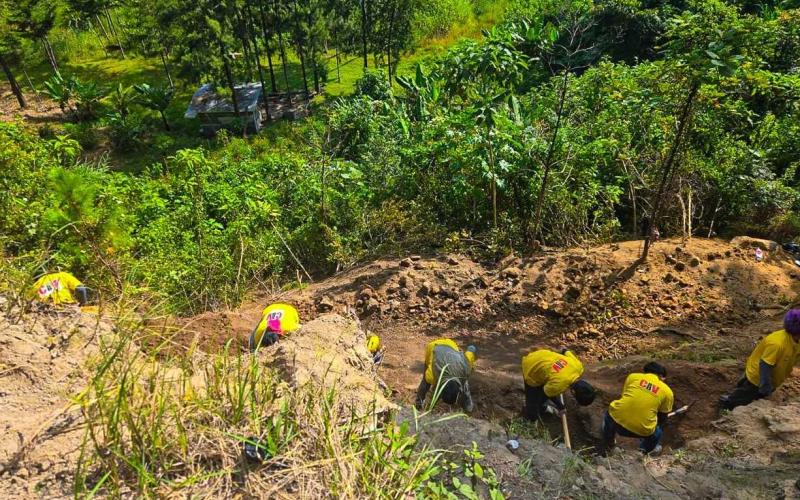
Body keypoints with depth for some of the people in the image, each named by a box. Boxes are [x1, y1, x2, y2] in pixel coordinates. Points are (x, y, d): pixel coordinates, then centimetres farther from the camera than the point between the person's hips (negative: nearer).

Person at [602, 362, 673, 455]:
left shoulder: (633, 376, 12)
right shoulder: (667, 391, 10)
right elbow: (662, 418, 20)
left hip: (617, 420, 1)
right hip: (642, 430, 0)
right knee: (657, 432, 35)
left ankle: (607, 444, 44)